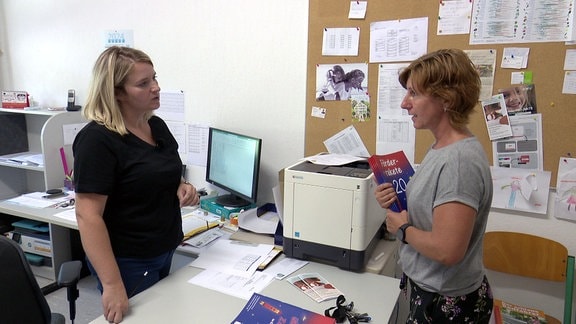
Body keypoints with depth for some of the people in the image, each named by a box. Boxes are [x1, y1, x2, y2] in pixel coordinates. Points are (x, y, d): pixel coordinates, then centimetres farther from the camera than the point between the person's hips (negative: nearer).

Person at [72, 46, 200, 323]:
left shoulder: (158, 126, 2)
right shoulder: (97, 140, -22)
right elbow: (88, 215, -25)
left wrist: (183, 187, -7)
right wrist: (112, 284, -29)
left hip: (165, 250, 8)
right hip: (128, 261, -8)